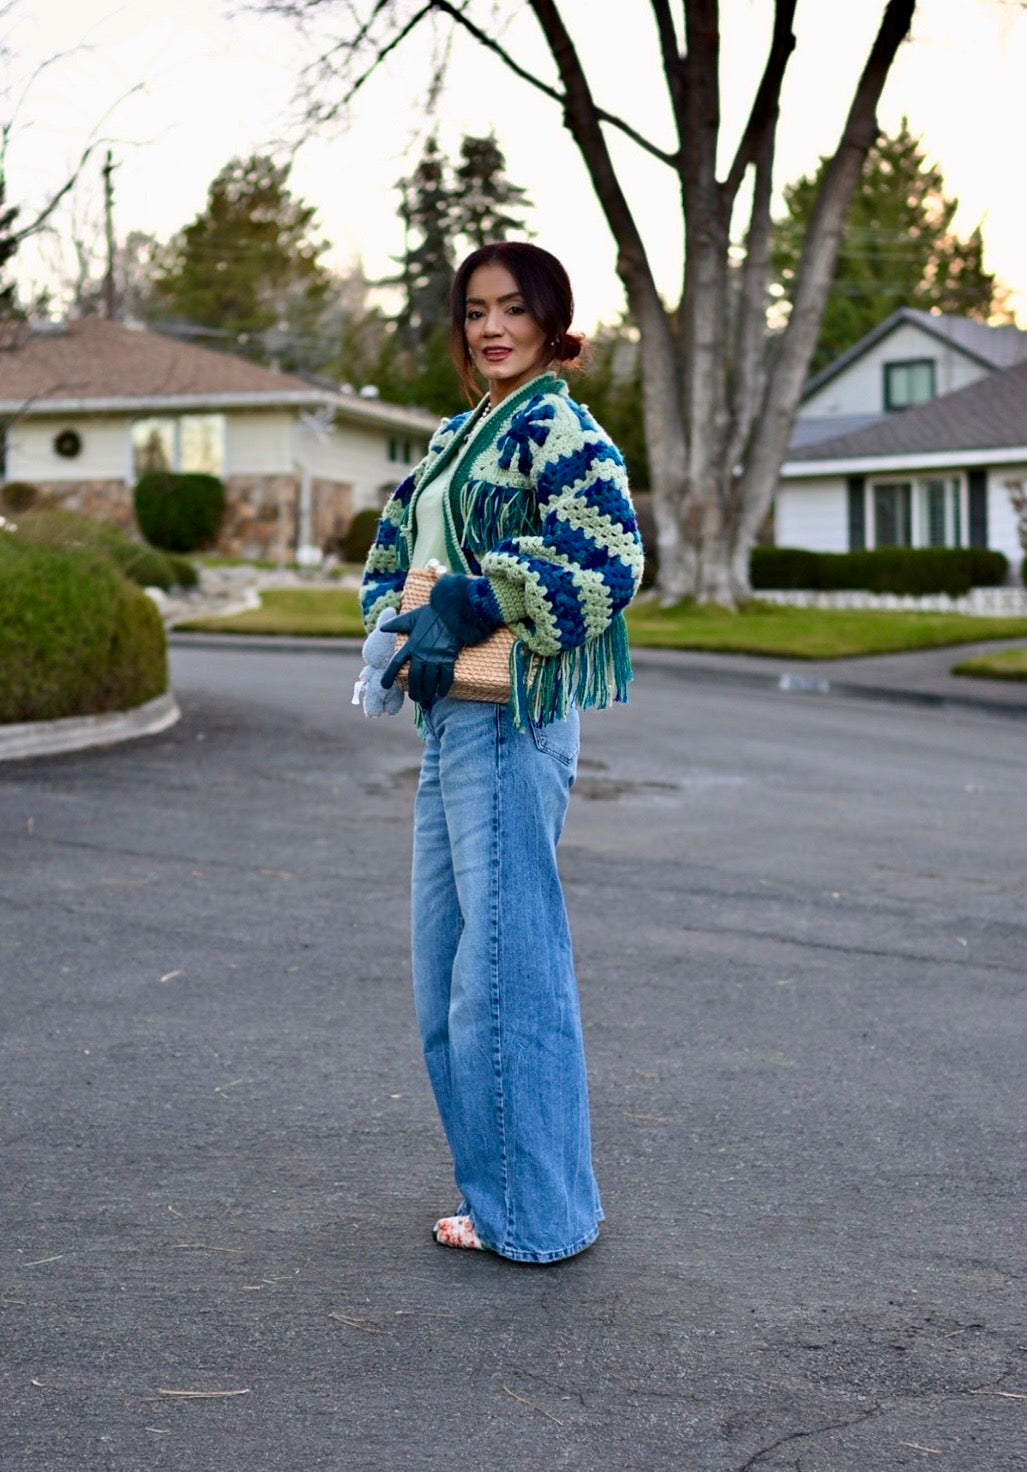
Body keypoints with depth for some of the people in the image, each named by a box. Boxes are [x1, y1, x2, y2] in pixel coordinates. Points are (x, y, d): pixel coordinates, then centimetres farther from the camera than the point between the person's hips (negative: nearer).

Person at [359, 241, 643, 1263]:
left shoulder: (555, 430, -8)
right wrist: (407, 633, 1)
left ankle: (541, 1214, 8)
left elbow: (610, 566, -22)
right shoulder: (457, 436, 19)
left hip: (509, 721, -10)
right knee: (446, 973, 14)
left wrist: (470, 607, -17)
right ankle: (494, 1194, 25)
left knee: (508, 966, -4)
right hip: (447, 719, 10)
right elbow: (389, 556, 21)